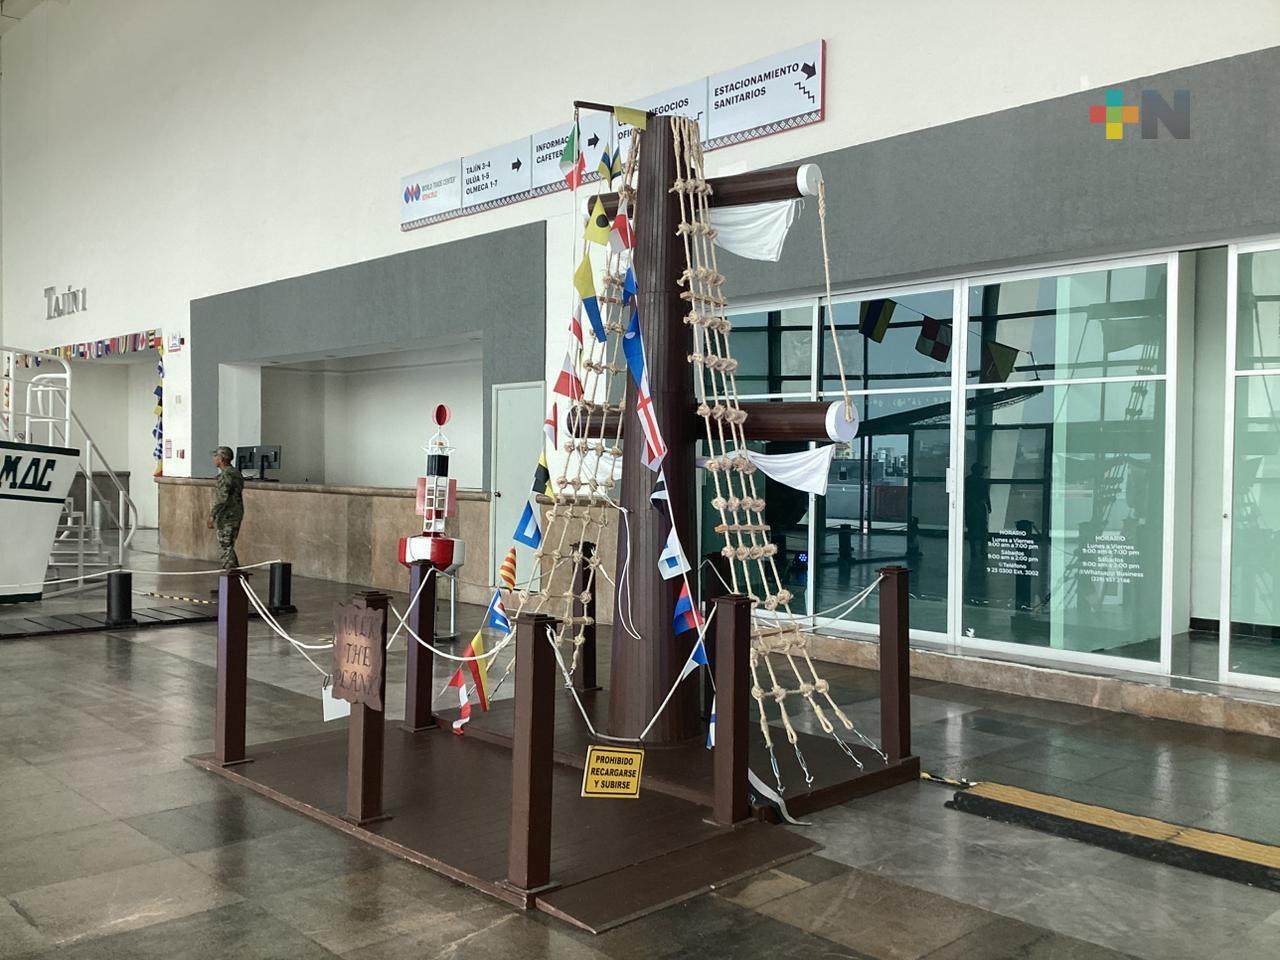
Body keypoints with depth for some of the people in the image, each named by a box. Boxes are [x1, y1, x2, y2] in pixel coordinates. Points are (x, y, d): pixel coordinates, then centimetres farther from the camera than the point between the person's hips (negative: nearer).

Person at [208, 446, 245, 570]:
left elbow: (222, 499, -22)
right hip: (236, 516, 10)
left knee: (225, 549, -4)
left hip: (226, 517, -10)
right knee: (228, 548, 17)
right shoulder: (236, 473, 14)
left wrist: (212, 517, -20)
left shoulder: (225, 476, -16)